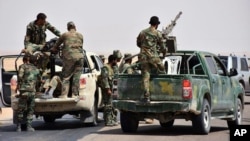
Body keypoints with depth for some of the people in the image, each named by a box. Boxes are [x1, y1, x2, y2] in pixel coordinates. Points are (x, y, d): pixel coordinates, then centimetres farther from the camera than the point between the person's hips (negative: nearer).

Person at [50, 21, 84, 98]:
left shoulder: (65, 35, 6)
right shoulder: (80, 35, 14)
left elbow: (57, 44, 17)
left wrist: (54, 49, 37)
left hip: (69, 57, -3)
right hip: (79, 56, 3)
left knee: (66, 77, 2)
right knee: (76, 77, 6)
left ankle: (64, 94, -7)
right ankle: (75, 94, 3)